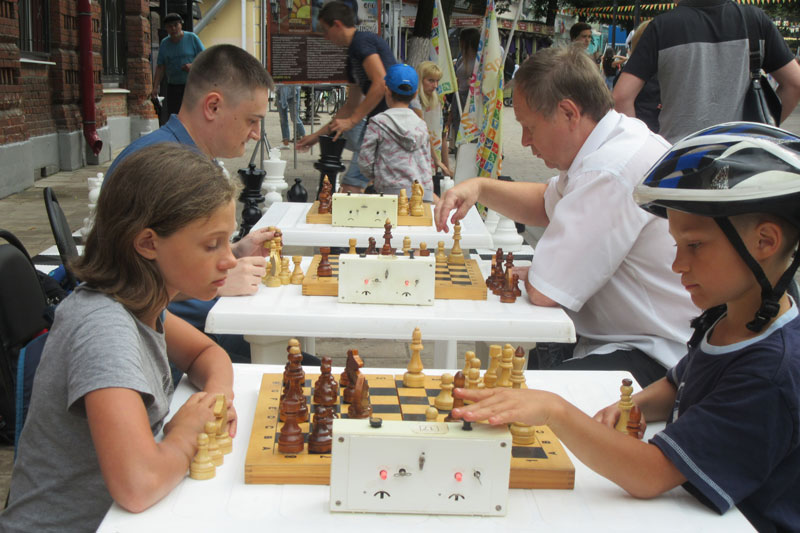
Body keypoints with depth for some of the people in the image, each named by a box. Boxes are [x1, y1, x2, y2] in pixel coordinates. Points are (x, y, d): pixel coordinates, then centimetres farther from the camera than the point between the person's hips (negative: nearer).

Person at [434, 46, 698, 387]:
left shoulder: (610, 173, -27)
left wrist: (525, 275, -1)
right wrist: (480, 188, 9)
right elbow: (546, 205, 24)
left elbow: (543, 290, -24)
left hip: (656, 362, -10)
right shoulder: (618, 140, 7)